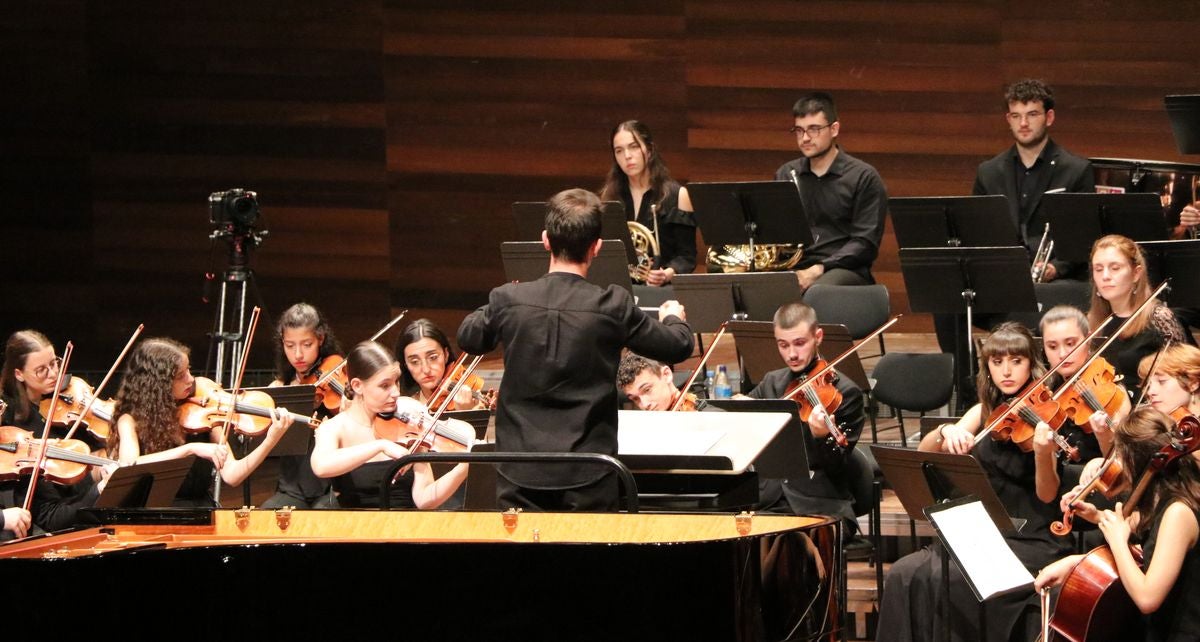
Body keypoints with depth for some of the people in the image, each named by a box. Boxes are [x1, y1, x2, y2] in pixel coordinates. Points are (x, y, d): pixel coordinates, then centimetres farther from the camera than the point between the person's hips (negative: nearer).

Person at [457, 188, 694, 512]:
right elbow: (678, 346, 4)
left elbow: (468, 338, 16)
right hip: (588, 476, -1)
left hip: (520, 476, 1)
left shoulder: (509, 300, -6)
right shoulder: (613, 306, -10)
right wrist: (673, 318, 28)